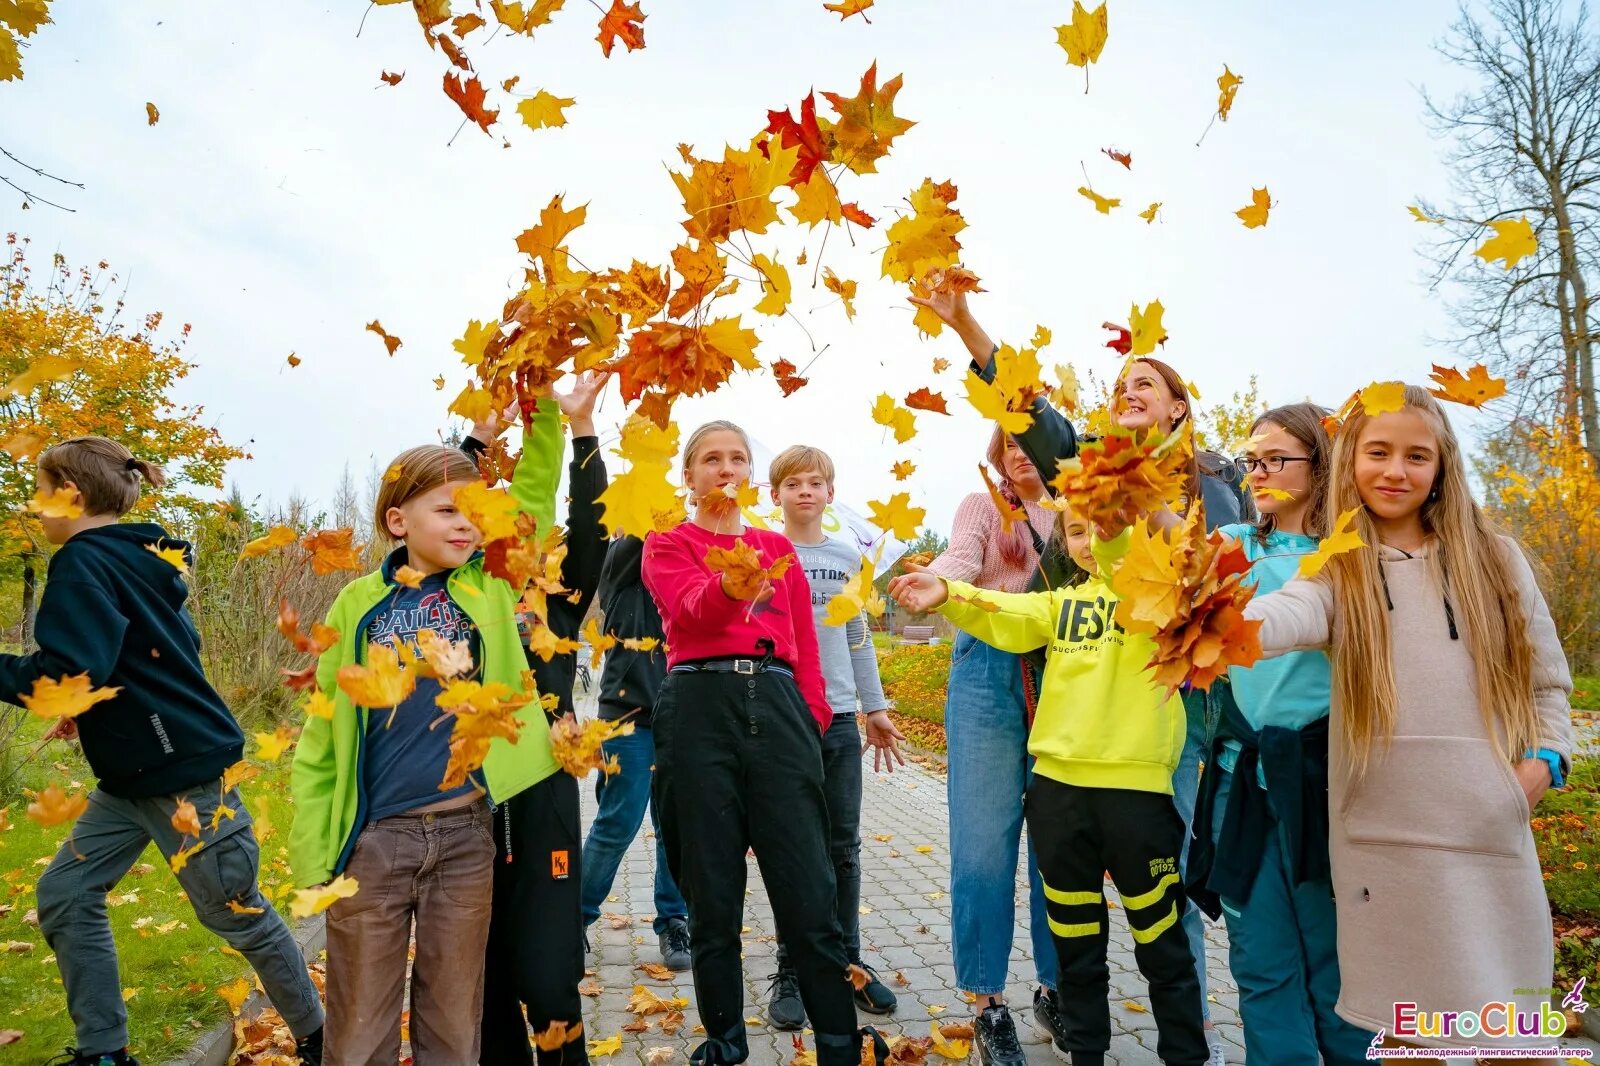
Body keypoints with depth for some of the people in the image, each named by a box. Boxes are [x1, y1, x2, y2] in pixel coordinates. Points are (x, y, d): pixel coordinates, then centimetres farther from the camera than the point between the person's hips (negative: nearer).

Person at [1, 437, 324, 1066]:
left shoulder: (84, 562, -17)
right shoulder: (140, 557, 11)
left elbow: (67, 674, -28)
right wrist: (90, 709, 14)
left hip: (183, 770, -9)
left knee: (237, 913, 4)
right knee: (65, 893, 11)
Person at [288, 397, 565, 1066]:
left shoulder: (490, 586, 2)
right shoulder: (359, 605, -1)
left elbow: (532, 497, 1)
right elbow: (322, 739, 1)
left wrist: (543, 412, -13)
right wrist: (312, 854, -1)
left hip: (467, 833, 1)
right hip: (374, 837, -1)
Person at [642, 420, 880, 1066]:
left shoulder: (778, 547, 20)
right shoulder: (667, 545, 10)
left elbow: (804, 643, 16)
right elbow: (690, 606, -12)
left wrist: (813, 719, 1)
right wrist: (731, 587, -35)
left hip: (778, 705, 2)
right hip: (700, 707, -2)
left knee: (810, 896, -2)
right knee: (713, 899, 5)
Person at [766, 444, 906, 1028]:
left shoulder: (848, 557, 9)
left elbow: (859, 639, 15)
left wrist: (876, 708, 13)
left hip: (841, 716, 3)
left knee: (843, 847, 10)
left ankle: (847, 960, 24)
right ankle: (791, 971, 17)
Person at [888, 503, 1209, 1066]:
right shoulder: (1064, 601, 14)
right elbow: (1006, 619, -3)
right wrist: (947, 595, -20)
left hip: (1135, 783, -5)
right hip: (1057, 782, 5)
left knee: (1161, 941, 10)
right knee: (1075, 939, 17)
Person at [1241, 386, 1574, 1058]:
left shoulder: (1494, 558, 7)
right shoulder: (1336, 571, 0)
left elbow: (1547, 679, 14)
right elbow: (1287, 614, -24)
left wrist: (1544, 760, -3)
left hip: (1492, 831, 1)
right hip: (1384, 835, -1)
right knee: (1405, 1023, 10)